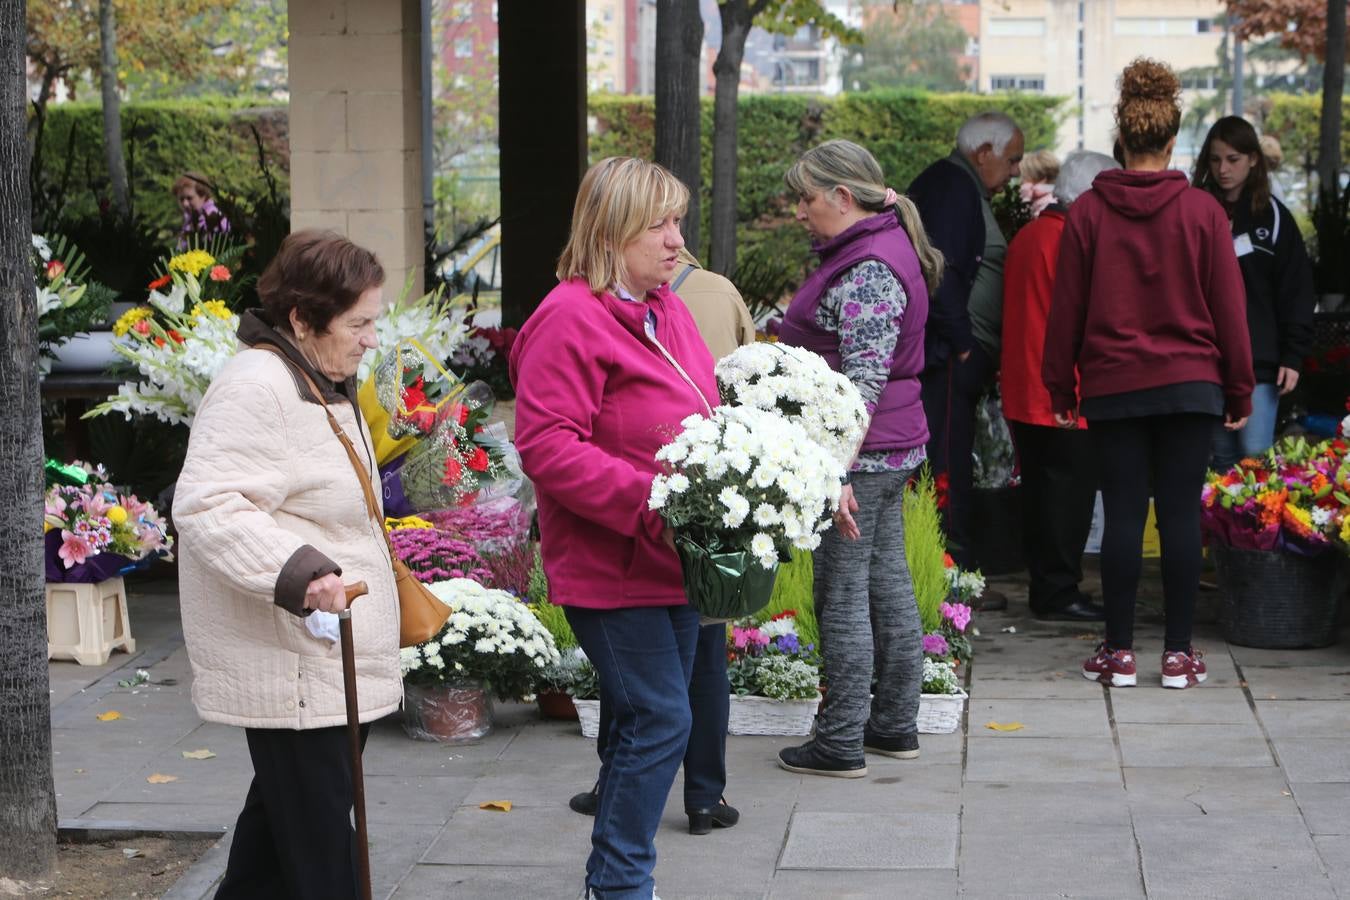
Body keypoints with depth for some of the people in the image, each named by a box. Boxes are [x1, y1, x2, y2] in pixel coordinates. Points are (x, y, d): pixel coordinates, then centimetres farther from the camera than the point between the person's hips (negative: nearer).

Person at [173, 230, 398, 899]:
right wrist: (298, 572, -35)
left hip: (332, 661, 11)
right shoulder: (257, 388, -18)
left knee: (282, 812, 18)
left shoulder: (325, 385, 17)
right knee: (318, 839, -7)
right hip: (291, 670, -11)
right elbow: (207, 505, -27)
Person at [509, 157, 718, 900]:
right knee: (660, 720, -10)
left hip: (672, 558, 9)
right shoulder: (570, 319, -16)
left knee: (647, 721, 14)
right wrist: (648, 502, -27)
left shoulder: (666, 312, 13)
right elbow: (546, 446, -22)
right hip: (610, 566, -9)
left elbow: (700, 418, 25)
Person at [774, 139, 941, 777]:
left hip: (857, 453, -11)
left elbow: (864, 381, -26)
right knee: (888, 584, 15)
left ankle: (841, 743, 4)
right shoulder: (886, 248, 14)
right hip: (894, 447, 11)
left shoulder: (866, 274, -19)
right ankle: (896, 725, 24)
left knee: (842, 594, -3)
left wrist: (837, 472, -30)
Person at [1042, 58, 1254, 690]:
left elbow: (1066, 308, 2)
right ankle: (1179, 653, 7)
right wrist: (1239, 391, 9)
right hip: (1189, 384, 0)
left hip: (1113, 387, 0)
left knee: (1122, 515, 4)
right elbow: (1228, 309, 1)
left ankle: (1119, 651, 7)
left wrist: (1060, 388, 11)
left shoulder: (1087, 212, -2)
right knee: (1181, 514, 4)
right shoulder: (1202, 211, -2)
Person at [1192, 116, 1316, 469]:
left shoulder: (1274, 216, 3)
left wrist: (1293, 355, -6)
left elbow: (1296, 291, 1)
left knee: (1256, 456, -7)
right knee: (1222, 458, 8)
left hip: (1260, 361, -2)